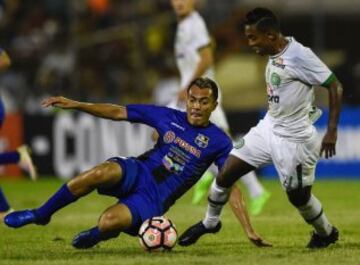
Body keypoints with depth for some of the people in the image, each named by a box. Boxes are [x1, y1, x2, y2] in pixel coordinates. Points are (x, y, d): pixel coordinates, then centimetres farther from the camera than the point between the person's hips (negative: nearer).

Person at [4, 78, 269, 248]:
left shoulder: (219, 142, -2)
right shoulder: (169, 117, 5)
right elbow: (118, 112, 7)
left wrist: (249, 230, -13)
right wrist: (75, 105, 0)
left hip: (155, 198, -3)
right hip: (137, 172, 3)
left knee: (108, 223, -34)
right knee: (102, 173, -34)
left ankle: (92, 237, 7)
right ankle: (40, 215, -16)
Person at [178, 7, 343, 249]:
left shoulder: (299, 55, -22)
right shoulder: (275, 55, 2)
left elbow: (335, 86, -19)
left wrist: (331, 131, -21)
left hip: (293, 139, -8)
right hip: (268, 128, 8)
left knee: (299, 196, 4)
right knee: (226, 173, 4)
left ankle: (326, 233, 32)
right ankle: (210, 223, 26)